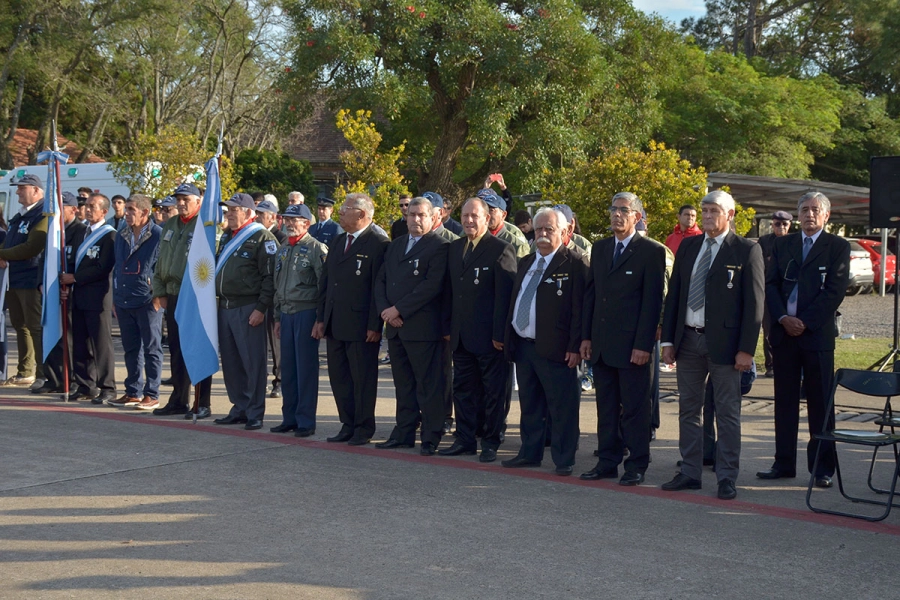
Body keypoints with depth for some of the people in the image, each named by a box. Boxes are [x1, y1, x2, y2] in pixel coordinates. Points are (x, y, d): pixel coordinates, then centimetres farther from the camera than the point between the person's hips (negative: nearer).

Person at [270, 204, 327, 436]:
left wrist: (321, 319, -14)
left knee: (306, 368, -3)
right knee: (287, 368, 10)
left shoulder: (316, 248, -8)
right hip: (286, 313, 7)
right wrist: (277, 317, 17)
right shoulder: (283, 249, 15)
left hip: (306, 313, -7)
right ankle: (289, 417, 18)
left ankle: (306, 421, 3)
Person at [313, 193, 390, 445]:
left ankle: (364, 429, 12)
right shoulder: (337, 242, 15)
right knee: (338, 377, 12)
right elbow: (325, 282, 18)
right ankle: (348, 425, 22)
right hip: (334, 326, 8)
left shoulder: (379, 244, -10)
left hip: (361, 327, -8)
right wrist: (321, 318, 12)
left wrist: (374, 326, -16)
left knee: (363, 380, 2)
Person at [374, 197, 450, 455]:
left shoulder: (439, 247, -6)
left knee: (428, 385, -3)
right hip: (395, 327, 7)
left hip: (422, 326, -7)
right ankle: (404, 433, 19)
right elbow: (381, 280, 16)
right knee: (403, 384, 12)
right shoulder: (395, 245, 18)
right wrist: (385, 310, -2)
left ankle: (431, 438, 3)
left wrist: (398, 309, -15)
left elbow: (432, 286, -15)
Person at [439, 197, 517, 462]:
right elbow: (451, 291, 16)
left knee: (493, 392, 3)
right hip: (461, 338, 7)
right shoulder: (454, 248, 13)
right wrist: (449, 328, 10)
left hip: (488, 337, -7)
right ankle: (465, 440, 21)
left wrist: (499, 334, -16)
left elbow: (504, 296, -12)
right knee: (463, 389, 12)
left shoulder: (501, 250, -8)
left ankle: (490, 443, 12)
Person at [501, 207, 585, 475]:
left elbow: (579, 310, -11)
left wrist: (575, 347, -16)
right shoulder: (525, 263, 17)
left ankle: (564, 460, 6)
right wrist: (508, 337, 14)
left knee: (561, 408, -2)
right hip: (523, 346, 7)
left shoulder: (574, 265, -7)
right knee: (529, 405, 16)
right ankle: (530, 453, 26)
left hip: (555, 349, -7)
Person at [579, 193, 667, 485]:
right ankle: (608, 461, 20)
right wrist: (586, 336, 8)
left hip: (633, 345, -6)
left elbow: (653, 301, -9)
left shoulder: (652, 251, -5)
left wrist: (643, 344, -14)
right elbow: (590, 294, 15)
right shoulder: (600, 248, 14)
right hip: (602, 345, 6)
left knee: (635, 408, 2)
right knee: (606, 406, 12)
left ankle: (636, 466, 10)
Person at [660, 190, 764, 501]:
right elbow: (673, 294, 12)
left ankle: (727, 477, 9)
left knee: (727, 413, 2)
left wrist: (746, 349, -13)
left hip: (723, 341, -5)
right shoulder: (688, 246, 10)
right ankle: (690, 472, 20)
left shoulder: (747, 250, -4)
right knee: (688, 409, 11)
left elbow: (754, 303, -7)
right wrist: (668, 339, 6)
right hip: (688, 339, 5)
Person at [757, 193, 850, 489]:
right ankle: (784, 463, 16)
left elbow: (835, 290, -7)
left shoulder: (838, 247, 1)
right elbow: (770, 285, 6)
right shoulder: (782, 245, 12)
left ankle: (822, 468, 6)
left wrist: (804, 321, -13)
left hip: (817, 332, -4)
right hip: (783, 332, 4)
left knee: (820, 403, 0)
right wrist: (783, 318, -9)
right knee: (785, 401, 9)